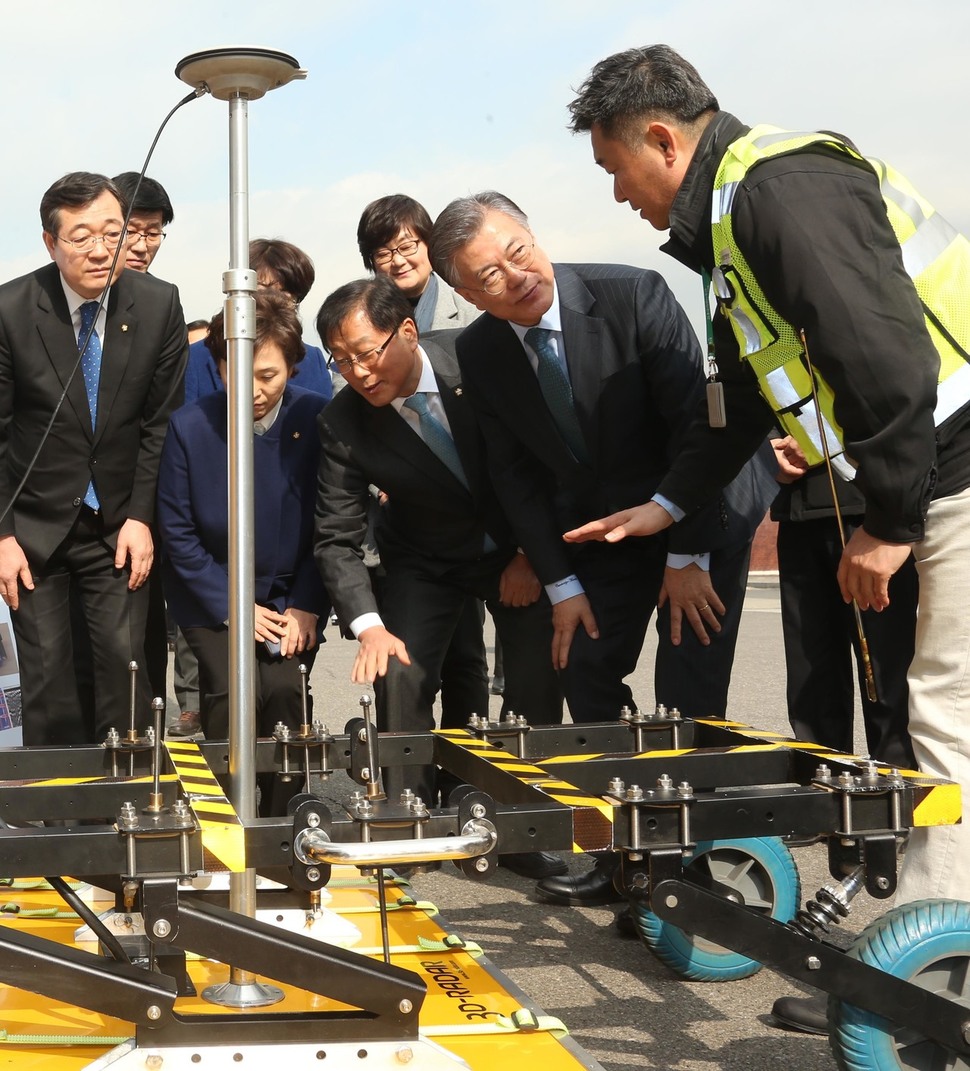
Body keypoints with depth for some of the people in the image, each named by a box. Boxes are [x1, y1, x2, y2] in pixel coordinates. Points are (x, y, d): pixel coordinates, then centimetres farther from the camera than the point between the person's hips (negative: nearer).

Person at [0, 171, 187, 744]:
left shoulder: (159, 304, -7)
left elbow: (163, 420, 1)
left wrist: (142, 517, -4)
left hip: (120, 526, 1)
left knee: (126, 667, -2)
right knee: (47, 679, 1)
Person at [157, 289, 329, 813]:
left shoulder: (318, 418, -12)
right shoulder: (190, 426, -13)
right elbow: (177, 531, -5)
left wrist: (305, 607, -9)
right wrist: (233, 608, -8)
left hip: (293, 597, 0)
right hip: (213, 597, 0)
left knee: (283, 687, -19)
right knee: (233, 689, -20)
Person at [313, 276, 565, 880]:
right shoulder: (343, 424, -19)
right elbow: (338, 539, -14)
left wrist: (533, 553, -11)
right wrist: (368, 625, -28)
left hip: (522, 550, 0)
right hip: (426, 562, 1)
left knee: (538, 686, -8)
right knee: (398, 677, -16)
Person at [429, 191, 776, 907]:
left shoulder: (634, 296, -25)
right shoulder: (479, 353, -11)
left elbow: (695, 423, -22)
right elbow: (516, 472, -2)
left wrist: (687, 556, -20)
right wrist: (561, 583, -6)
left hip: (706, 507, -4)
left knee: (689, 699, -9)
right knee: (586, 676, 0)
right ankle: (614, 854, 11)